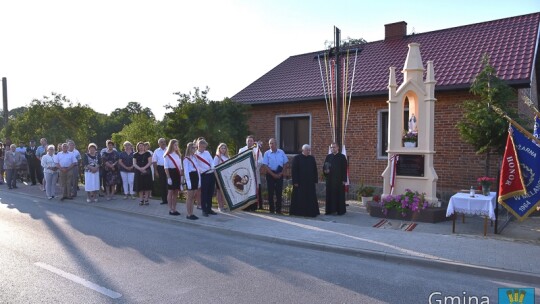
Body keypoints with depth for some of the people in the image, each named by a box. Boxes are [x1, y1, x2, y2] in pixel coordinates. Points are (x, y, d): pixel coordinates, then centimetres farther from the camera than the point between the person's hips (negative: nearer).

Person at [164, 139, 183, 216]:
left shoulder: (178, 155, 15)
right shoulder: (167, 155, -6)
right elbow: (166, 167, -10)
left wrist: (181, 174, 9)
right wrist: (168, 177, -16)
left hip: (177, 174, 6)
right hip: (171, 173, -6)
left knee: (176, 192, 8)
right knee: (171, 192, -1)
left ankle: (174, 209, 14)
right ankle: (170, 210, 5)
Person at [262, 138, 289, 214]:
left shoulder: (281, 152, 4)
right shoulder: (267, 153, -2)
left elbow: (286, 163, 7)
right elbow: (265, 166, -6)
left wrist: (281, 173, -3)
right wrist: (273, 174, -11)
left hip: (279, 174, 2)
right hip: (270, 174, -1)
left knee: (279, 192, 2)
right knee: (270, 192, 2)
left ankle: (278, 209, 10)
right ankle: (272, 209, 11)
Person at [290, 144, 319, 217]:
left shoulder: (312, 158, 8)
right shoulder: (297, 158, -4)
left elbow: (315, 170, 10)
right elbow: (294, 170, -6)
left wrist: (315, 180, 5)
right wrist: (295, 182, -11)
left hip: (310, 182, 4)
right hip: (300, 182, -4)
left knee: (311, 198, 6)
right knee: (300, 198, 2)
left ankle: (311, 212, 13)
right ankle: (299, 212, 11)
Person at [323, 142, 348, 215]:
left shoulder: (342, 157, -1)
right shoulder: (328, 157, 9)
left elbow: (344, 169, -4)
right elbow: (324, 167, 13)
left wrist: (344, 180, -9)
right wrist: (325, 170, -11)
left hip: (339, 179, -3)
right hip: (330, 179, 3)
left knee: (339, 195, 1)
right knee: (330, 195, 5)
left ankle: (340, 210, 10)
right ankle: (330, 209, 13)